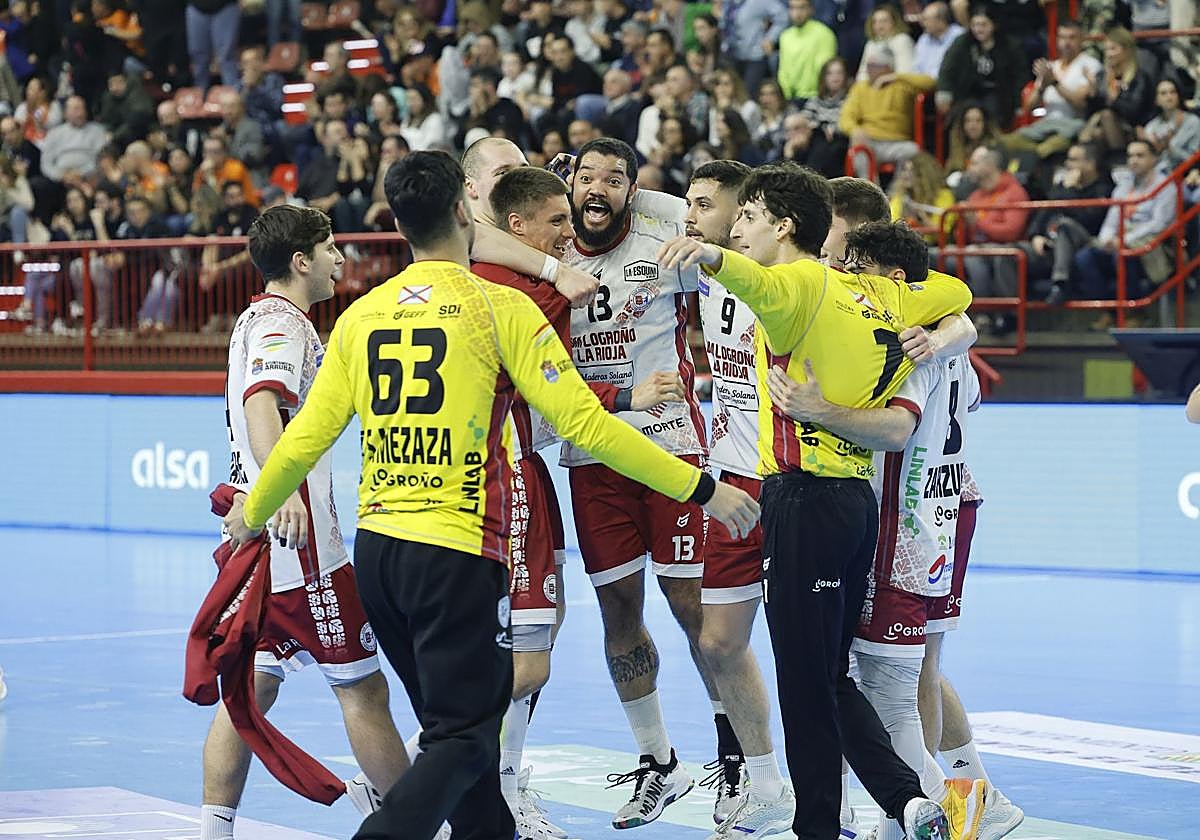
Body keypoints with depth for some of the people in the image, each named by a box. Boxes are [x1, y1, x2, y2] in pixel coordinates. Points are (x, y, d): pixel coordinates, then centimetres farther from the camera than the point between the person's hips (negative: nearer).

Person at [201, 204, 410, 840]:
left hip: (256, 536, 10)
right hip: (300, 545, -10)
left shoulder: (259, 318, 19)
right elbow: (262, 406, -31)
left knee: (252, 684, 8)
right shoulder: (283, 323, -12)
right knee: (363, 687, -1)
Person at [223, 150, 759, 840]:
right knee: (463, 738, -3)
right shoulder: (500, 306, -7)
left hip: (375, 547, 6)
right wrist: (702, 489, -5)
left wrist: (254, 511, 30)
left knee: (455, 722, 20)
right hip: (458, 551, -6)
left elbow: (305, 439, 10)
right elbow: (585, 425, -10)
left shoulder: (361, 316, 7)